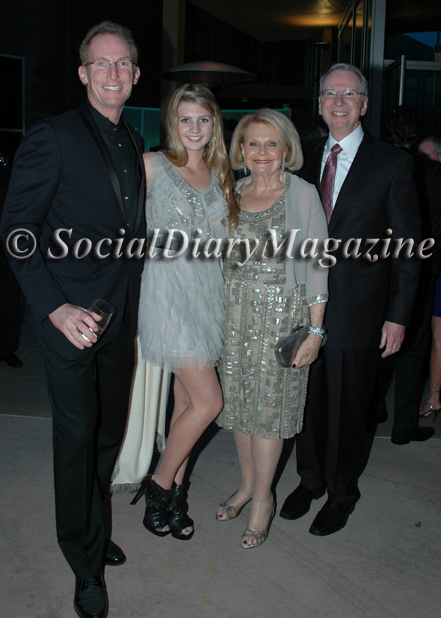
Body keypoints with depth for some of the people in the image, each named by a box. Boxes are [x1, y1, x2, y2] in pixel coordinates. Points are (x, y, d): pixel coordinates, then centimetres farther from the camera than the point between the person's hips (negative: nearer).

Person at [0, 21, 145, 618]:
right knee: (77, 438, 5)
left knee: (109, 432, 17)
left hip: (120, 316, 7)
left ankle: (95, 530, 39)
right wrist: (56, 307, -20)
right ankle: (85, 563, 24)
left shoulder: (133, 142, 12)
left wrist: (133, 300, 10)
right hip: (71, 317, -6)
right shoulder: (52, 137, -10)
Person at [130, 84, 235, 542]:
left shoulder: (219, 174, 13)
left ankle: (174, 492, 24)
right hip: (169, 290, -6)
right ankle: (160, 484, 11)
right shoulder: (152, 165, -4)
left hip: (209, 293, 6)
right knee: (207, 400, -10)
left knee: (187, 399, 10)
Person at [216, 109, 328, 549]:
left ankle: (263, 497, 18)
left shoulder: (303, 195, -6)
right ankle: (248, 483, 30)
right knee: (238, 400, 10)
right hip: (234, 312, 5)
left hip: (281, 313, -4)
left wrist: (315, 329, -10)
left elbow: (316, 266, -6)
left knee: (268, 403, 1)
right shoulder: (231, 193, 8)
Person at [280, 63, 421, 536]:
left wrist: (397, 315, -8)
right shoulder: (307, 159, 9)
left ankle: (341, 493, 31)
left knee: (347, 405, 9)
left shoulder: (392, 163, -4)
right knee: (308, 399, 14)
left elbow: (406, 245, -4)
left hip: (357, 310, -3)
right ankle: (310, 479, 37)